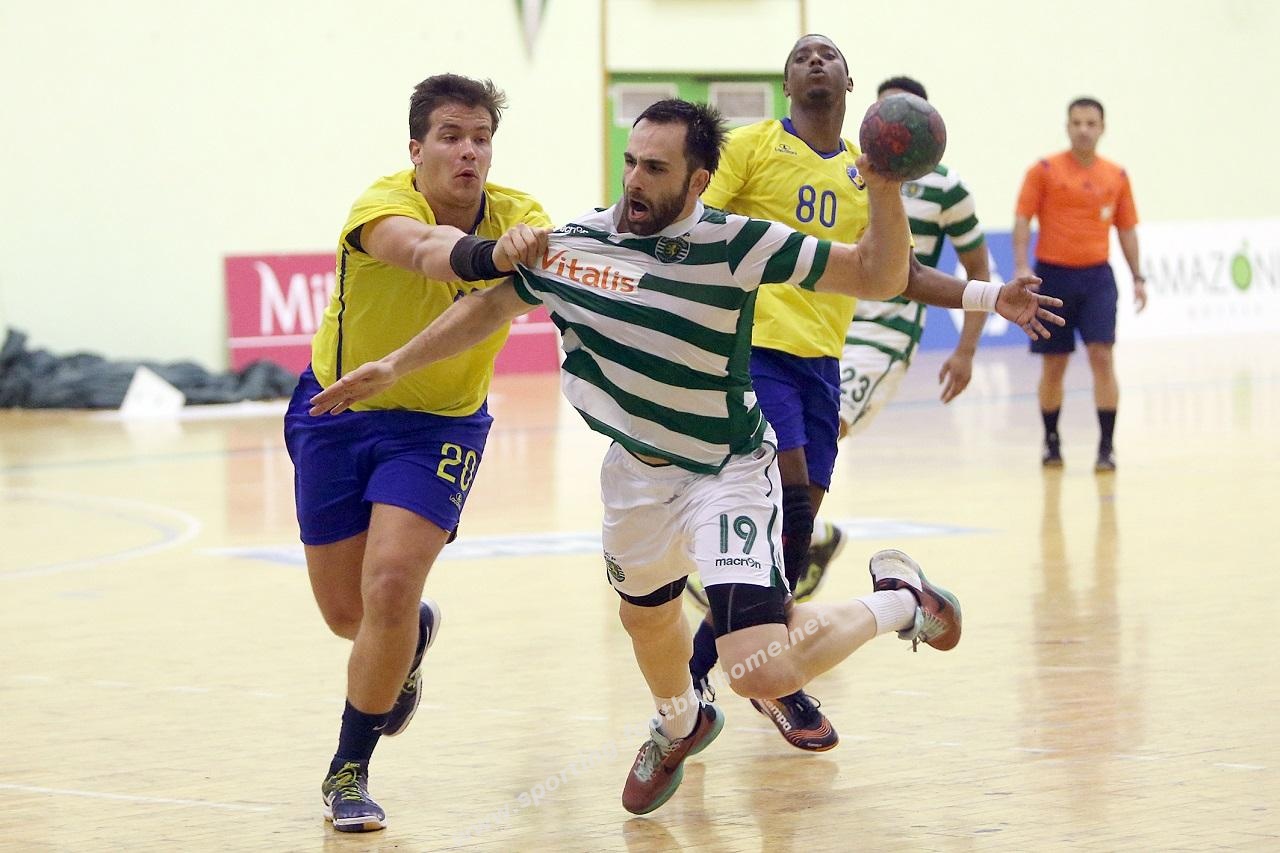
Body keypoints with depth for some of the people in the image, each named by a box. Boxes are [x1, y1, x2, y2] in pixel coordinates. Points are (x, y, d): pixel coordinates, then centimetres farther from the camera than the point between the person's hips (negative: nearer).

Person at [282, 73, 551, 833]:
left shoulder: (516, 215, -15)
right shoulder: (384, 206, -26)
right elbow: (424, 249, -49)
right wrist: (487, 254, -71)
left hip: (440, 424, 0)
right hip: (336, 411, 0)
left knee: (391, 583, -19)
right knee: (346, 611, 9)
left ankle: (350, 771, 0)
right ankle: (413, 635, 47)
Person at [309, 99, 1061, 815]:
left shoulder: (732, 245, -23)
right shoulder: (574, 244, -10)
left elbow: (878, 276, -20)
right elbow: (490, 306, 7)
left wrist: (885, 193, -36)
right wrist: (393, 368, 6)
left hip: (727, 470, -6)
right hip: (636, 468, 6)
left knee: (763, 673, -22)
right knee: (646, 614, 29)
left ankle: (895, 599, 6)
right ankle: (680, 726, 63)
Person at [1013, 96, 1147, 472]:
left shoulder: (1116, 176, 7)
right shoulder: (1045, 171, -2)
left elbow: (1127, 228, 15)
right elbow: (1023, 220, -4)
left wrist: (1137, 277, 11)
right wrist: (1021, 266, -16)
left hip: (1096, 276, 1)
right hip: (1053, 275, -1)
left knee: (1102, 356, -11)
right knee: (1053, 364, 6)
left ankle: (1107, 447, -9)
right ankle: (1051, 441, 23)